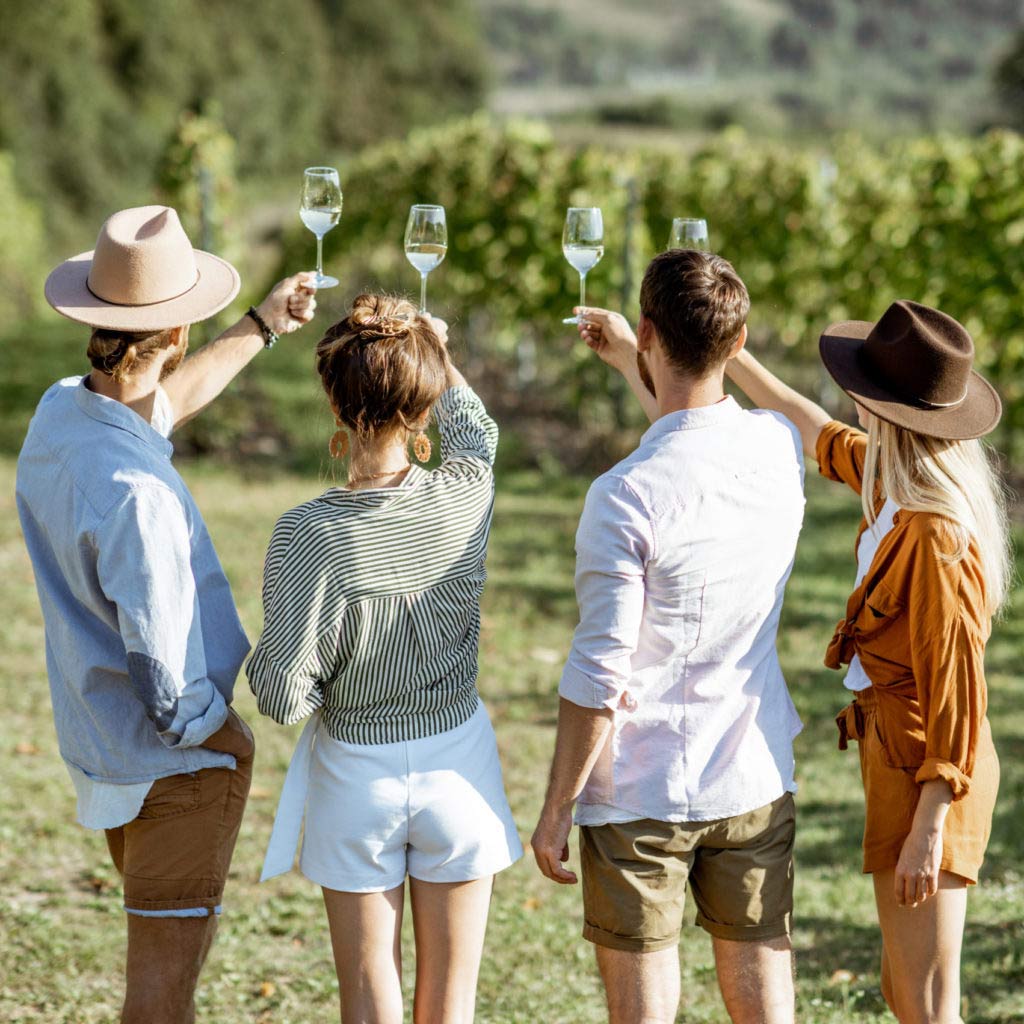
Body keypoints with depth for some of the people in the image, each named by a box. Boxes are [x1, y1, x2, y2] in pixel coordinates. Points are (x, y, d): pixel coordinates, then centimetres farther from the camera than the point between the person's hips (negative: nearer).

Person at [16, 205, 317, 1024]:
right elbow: (164, 672, -27)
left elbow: (160, 406, 21)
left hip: (99, 736, 9)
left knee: (161, 953, 25)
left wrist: (261, 329, 29)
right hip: (172, 755, -9)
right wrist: (219, 734, -7)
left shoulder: (61, 412, -4)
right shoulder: (134, 493, -32)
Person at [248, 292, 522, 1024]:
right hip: (457, 765, 2)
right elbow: (476, 430, 13)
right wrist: (434, 348, 28)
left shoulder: (310, 534, -22)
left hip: (356, 775, -2)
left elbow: (285, 698, -19)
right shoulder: (467, 499, -14)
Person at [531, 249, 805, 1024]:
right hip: (757, 784, 5)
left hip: (639, 794, -5)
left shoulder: (626, 497, -21)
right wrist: (630, 365, 36)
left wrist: (556, 810, -6)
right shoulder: (781, 447, -3)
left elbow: (598, 678, -17)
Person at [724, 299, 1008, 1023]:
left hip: (929, 772, -10)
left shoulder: (936, 536, -23)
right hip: (900, 754, 10)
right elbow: (814, 432, 22)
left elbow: (953, 687, -23)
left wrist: (929, 827, -22)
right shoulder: (900, 489, 3)